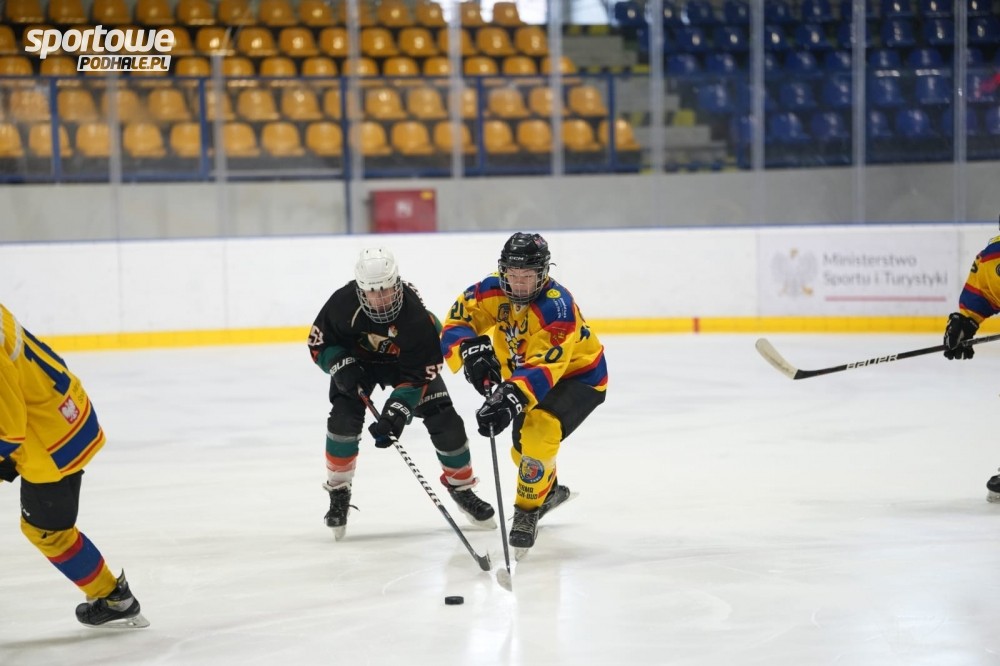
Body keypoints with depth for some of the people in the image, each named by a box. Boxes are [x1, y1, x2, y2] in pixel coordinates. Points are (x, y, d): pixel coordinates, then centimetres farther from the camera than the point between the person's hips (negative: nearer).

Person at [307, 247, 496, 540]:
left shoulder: (416, 315, -37)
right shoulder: (343, 303, -33)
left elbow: (418, 375, -32)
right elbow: (319, 342, -15)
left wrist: (395, 412, -42)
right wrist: (342, 367, -32)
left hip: (409, 360, -1)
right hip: (357, 359, 1)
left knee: (444, 420, -9)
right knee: (343, 419, -19)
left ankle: (461, 487, 12)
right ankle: (338, 493, -1)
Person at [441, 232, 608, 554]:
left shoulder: (557, 307, -35)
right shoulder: (491, 292, -17)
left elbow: (543, 369, -44)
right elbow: (454, 327, -20)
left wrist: (512, 397, -58)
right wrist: (471, 350, -41)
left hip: (578, 374, -7)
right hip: (523, 370, 7)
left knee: (539, 432, -28)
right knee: (523, 444, 17)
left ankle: (528, 510, -11)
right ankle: (550, 489, 49)